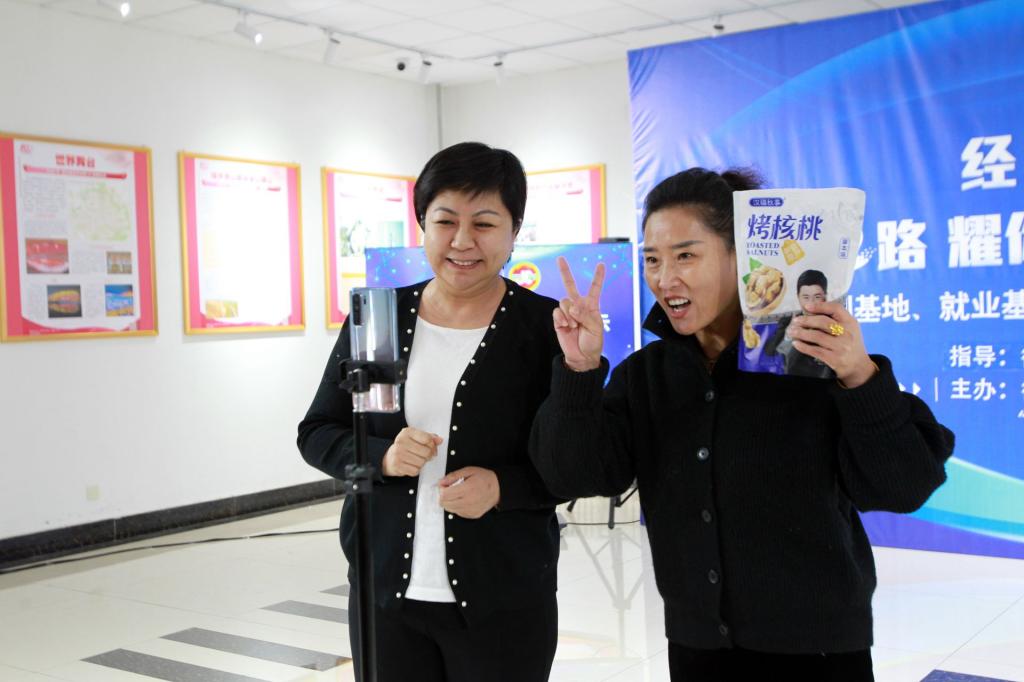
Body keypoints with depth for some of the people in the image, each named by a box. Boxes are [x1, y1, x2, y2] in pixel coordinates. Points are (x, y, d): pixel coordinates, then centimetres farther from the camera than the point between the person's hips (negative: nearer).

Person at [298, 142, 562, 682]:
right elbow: (316, 434, 7)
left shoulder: (546, 326, -7)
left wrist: (502, 486, -20)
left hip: (505, 602, -2)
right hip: (385, 592, 3)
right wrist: (383, 457, -12)